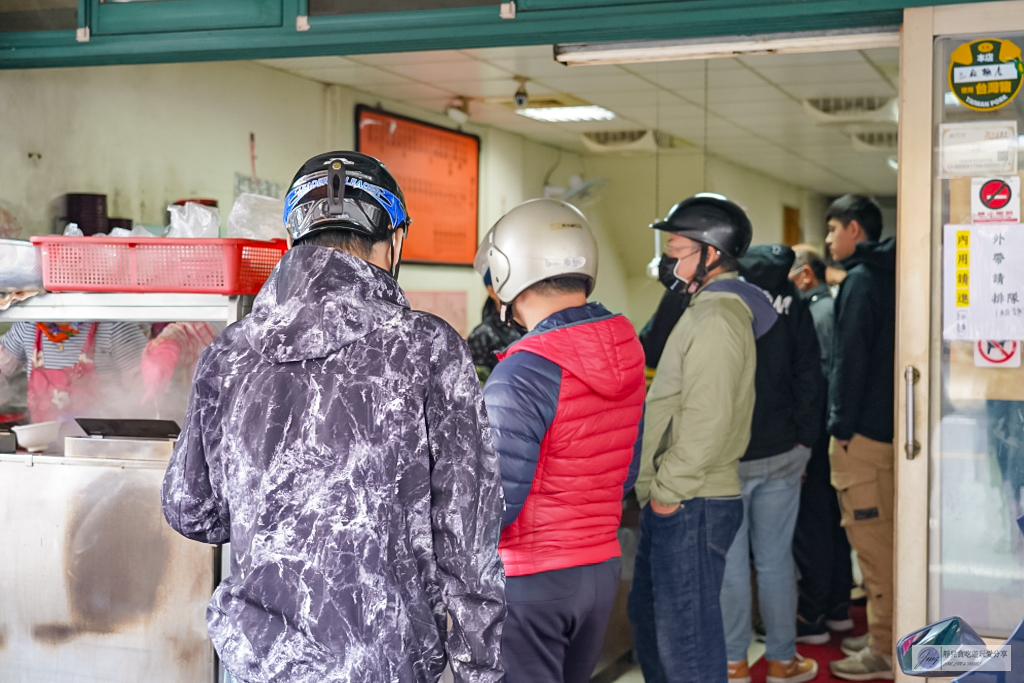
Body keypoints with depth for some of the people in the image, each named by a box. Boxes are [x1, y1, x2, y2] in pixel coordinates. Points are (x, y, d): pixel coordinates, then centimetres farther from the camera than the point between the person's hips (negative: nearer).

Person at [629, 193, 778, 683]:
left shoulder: (716, 319, -16)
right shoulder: (707, 309, 18)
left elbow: (707, 420, -24)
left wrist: (668, 490, -17)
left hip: (692, 505, -11)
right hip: (675, 500, 11)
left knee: (686, 633, -4)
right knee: (649, 615, 21)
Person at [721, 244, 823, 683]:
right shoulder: (786, 294, 0)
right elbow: (809, 373, 2)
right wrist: (804, 440, 7)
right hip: (781, 452, 2)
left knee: (728, 562, 7)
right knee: (775, 561, 10)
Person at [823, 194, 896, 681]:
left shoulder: (861, 280, -13)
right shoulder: (888, 277, 15)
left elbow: (850, 360, -18)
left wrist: (841, 425, -13)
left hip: (863, 431, -10)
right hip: (889, 426, 10)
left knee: (871, 541, -5)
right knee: (885, 538, 15)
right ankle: (886, 635, 25)